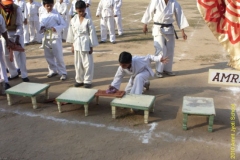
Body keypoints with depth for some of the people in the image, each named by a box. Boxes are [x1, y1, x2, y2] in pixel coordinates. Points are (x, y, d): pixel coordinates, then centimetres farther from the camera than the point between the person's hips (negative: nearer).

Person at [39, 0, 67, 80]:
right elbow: (41, 25, 13)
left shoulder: (56, 14, -7)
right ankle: (53, 70, 29)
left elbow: (64, 24, -7)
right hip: (46, 38, 5)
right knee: (48, 56, 13)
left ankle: (63, 73, 7)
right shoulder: (43, 15, 6)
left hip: (55, 38, -5)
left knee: (58, 57, -3)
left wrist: (56, 28, -23)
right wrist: (41, 28, -11)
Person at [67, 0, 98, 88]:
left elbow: (92, 33, -7)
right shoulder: (73, 20, 2)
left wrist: (91, 46, -7)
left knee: (87, 63, 2)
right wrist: (72, 45, 9)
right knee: (78, 64, 11)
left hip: (86, 44, -4)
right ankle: (79, 80, 25)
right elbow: (72, 32, 9)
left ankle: (87, 81, 15)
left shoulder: (88, 20, -9)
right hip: (77, 44, 4)